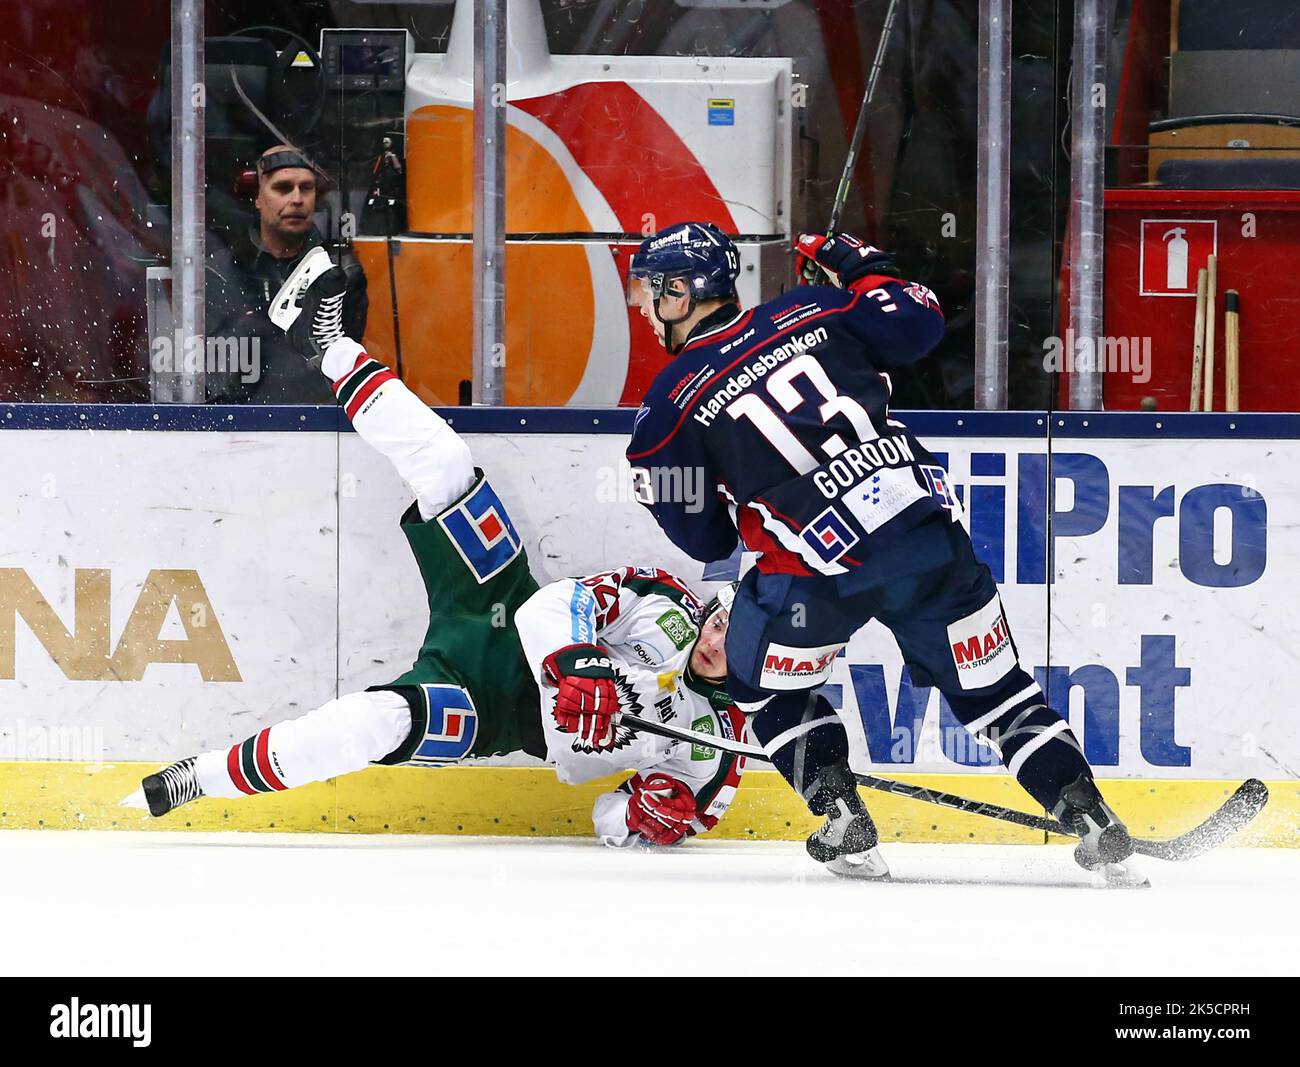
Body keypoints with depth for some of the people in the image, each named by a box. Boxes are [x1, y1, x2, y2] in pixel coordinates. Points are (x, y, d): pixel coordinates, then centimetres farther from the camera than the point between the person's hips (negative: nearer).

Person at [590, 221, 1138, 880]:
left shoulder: (672, 405, 4)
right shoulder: (810, 308, 11)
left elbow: (704, 539, 10)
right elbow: (920, 323, 17)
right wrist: (862, 267, 32)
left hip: (824, 563, -4)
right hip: (930, 522, 4)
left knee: (766, 684, 22)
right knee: (991, 686, 16)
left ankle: (844, 822, 9)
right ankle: (1094, 824, 11)